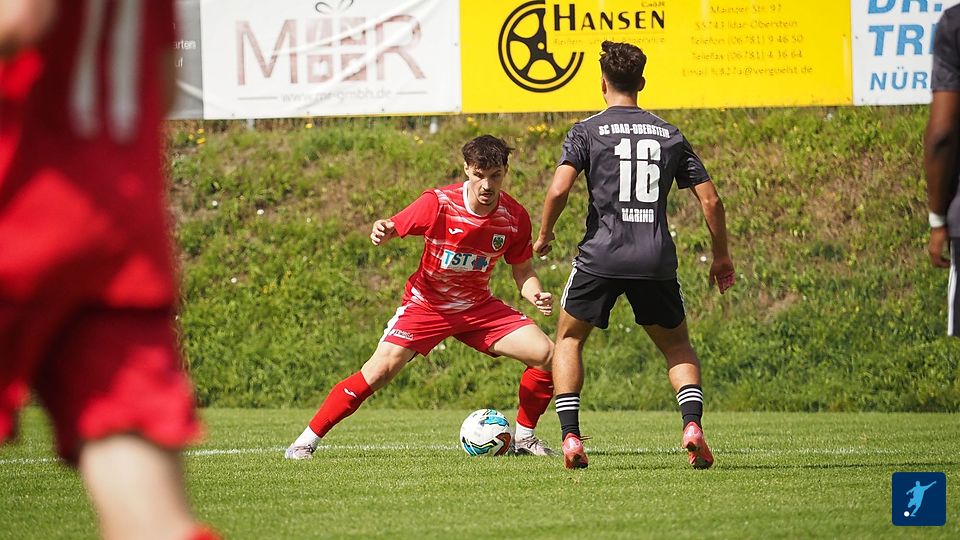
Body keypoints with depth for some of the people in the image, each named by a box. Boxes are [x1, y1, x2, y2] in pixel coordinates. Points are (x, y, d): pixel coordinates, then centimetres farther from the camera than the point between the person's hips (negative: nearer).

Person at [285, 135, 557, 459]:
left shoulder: (514, 217, -11)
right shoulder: (439, 203, -21)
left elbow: (523, 270, 3)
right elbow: (396, 227, -14)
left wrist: (535, 295, -18)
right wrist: (382, 230, -39)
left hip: (479, 308, 3)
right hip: (426, 306, -3)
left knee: (546, 354, -11)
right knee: (380, 371, -19)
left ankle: (524, 437, 9)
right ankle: (307, 441, -8)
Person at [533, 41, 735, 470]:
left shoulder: (587, 132, 2)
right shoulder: (669, 135, 11)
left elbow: (559, 189, -11)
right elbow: (710, 199, 8)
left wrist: (544, 234, 7)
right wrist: (721, 256, 20)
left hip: (601, 256, -2)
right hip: (656, 259, 2)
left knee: (568, 339, 18)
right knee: (677, 346, 20)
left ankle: (571, 438, 3)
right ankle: (692, 425, -6)